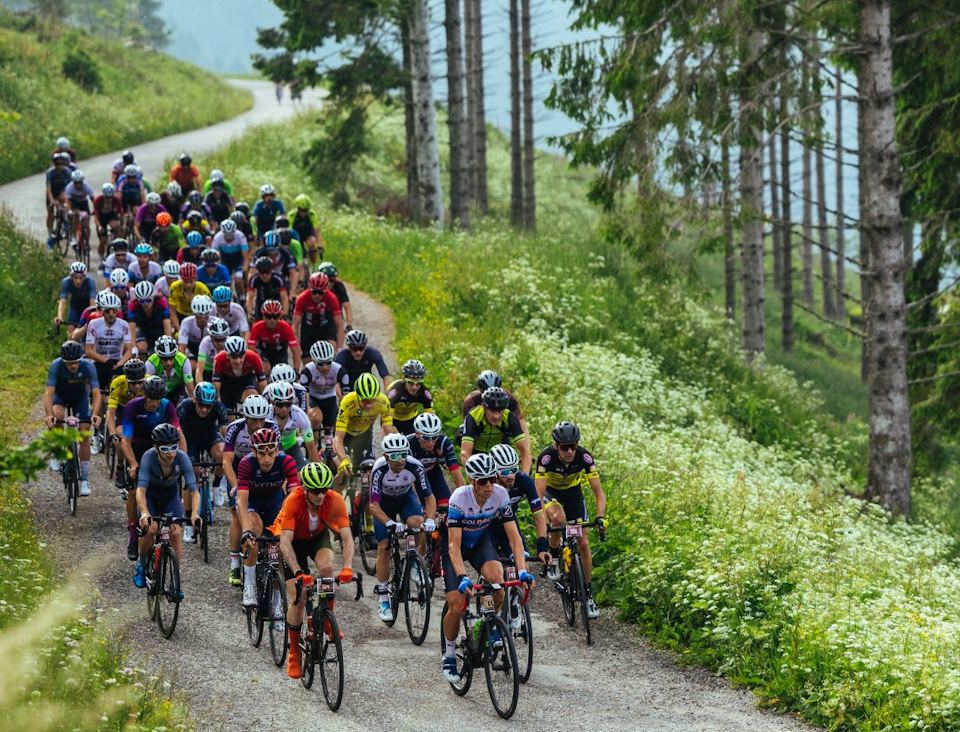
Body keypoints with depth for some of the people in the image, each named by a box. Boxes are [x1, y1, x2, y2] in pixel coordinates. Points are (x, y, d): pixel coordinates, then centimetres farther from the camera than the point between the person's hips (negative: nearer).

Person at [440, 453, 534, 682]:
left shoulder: (500, 495, -24)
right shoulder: (460, 498, -33)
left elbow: (514, 537, -23)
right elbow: (454, 546, -35)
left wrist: (522, 571, -36)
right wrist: (463, 577, -48)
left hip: (480, 542, 2)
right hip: (454, 544, -2)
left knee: (497, 580, -29)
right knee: (456, 607, -14)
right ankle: (449, 656, 12)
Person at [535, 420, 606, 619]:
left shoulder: (584, 457, -29)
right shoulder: (546, 457, -35)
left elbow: (599, 493, -28)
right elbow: (539, 494, -38)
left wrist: (600, 517, -44)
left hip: (573, 492, 2)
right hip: (550, 492, -2)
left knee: (583, 543, -6)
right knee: (558, 519, -36)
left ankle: (588, 595, 6)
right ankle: (553, 557, -9)